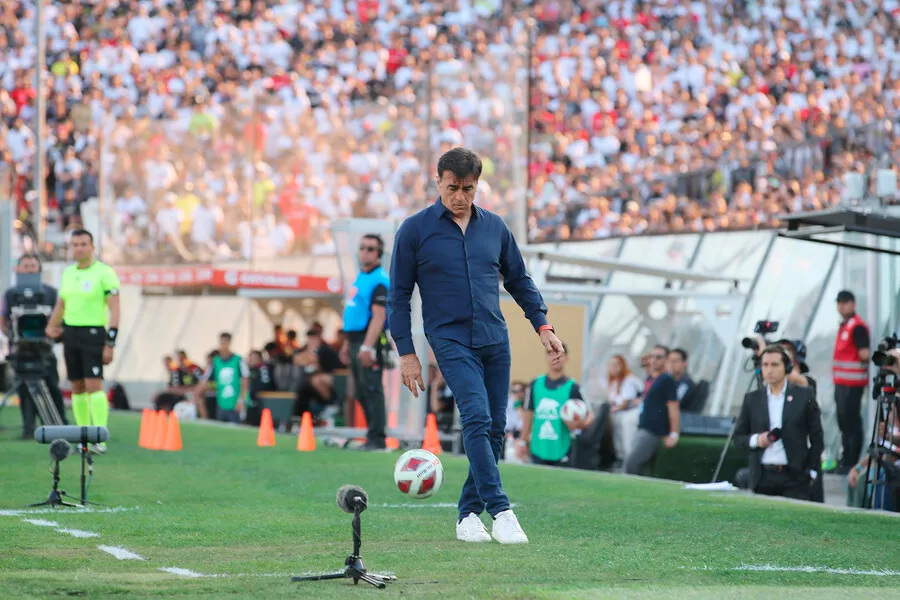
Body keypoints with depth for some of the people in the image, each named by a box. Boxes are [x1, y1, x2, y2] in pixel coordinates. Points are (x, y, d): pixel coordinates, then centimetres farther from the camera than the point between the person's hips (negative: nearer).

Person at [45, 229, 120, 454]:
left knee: (93, 385, -15)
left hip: (94, 333, -6)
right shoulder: (68, 272, 12)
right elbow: (61, 305, 25)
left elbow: (114, 310, -10)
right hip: (70, 333, 6)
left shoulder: (104, 272, -7)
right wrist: (51, 327, 8)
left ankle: (100, 439, -15)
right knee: (77, 387, 6)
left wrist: (110, 344, -16)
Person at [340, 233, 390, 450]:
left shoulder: (379, 280, -11)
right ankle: (373, 436, 16)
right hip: (356, 340, 10)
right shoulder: (360, 276, 19)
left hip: (370, 341, -10)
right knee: (362, 392, 11)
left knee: (371, 389, -11)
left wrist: (367, 346, -26)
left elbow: (379, 315, -20)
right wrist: (348, 343, 24)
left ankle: (377, 438, -12)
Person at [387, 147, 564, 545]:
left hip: (495, 340, 5)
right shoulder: (415, 230, -1)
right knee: (477, 418, -20)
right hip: (451, 340, -5)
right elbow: (398, 295, 2)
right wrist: (406, 353, -3)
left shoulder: (495, 227, 9)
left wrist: (543, 326, 9)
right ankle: (500, 511, -23)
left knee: (494, 427, 3)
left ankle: (469, 514, 14)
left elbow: (519, 280, 19)